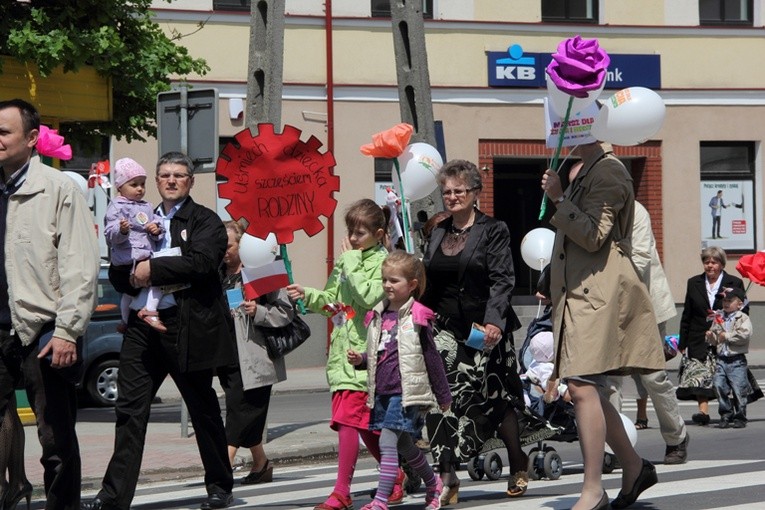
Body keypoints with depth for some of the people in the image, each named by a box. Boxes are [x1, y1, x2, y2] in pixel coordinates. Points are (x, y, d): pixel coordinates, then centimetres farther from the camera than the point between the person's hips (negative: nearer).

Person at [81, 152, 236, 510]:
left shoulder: (204, 221, 0)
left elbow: (201, 263, -16)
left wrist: (153, 269, -16)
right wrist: (133, 275, -5)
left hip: (186, 327, -4)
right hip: (143, 323, 4)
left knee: (202, 408, 7)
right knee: (130, 409, -1)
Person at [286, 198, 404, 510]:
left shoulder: (382, 261, -7)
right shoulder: (346, 259, 15)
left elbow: (369, 296, -22)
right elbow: (331, 300, 20)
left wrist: (352, 263, -15)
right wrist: (308, 296, 2)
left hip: (364, 353, -8)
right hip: (342, 350, 8)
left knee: (347, 419, -13)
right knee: (364, 424, 14)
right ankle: (395, 477, 29)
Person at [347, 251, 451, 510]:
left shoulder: (417, 317, -6)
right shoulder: (378, 315, 11)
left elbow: (431, 358, -2)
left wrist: (443, 396, 3)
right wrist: (359, 360, -1)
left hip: (406, 392, -7)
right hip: (382, 392, 7)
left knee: (387, 442, -16)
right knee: (404, 445, 17)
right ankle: (433, 484, 39)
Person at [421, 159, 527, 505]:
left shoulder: (493, 230, -2)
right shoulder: (438, 233, 13)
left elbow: (502, 280, -10)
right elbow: (427, 282, 17)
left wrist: (493, 321, -22)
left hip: (484, 328, -4)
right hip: (446, 327, 4)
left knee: (495, 399, 7)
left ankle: (518, 466, 26)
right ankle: (446, 478, -11)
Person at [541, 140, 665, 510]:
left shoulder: (608, 172, -11)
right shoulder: (588, 172, 21)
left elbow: (593, 236, -18)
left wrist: (559, 199, -17)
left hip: (597, 292, -11)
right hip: (581, 292, 11)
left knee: (582, 386, -16)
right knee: (586, 389, 11)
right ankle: (634, 467, 21)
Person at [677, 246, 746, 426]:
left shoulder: (735, 283, 3)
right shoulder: (694, 283, 10)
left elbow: (743, 312, 3)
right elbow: (686, 315, 11)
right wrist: (683, 343, 6)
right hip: (700, 341, 1)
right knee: (701, 376, -11)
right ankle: (703, 411, -15)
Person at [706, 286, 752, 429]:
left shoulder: (743, 318, -3)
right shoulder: (718, 319, 13)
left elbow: (745, 334, -20)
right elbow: (714, 340, 19)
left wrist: (727, 336, -15)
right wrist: (711, 337, -3)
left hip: (737, 360, -5)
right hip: (721, 359, 5)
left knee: (739, 390, -3)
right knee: (719, 386, -2)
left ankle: (740, 417, 9)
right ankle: (726, 415, 10)